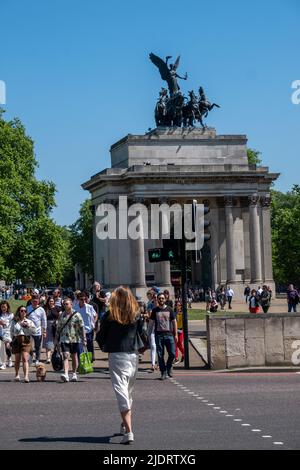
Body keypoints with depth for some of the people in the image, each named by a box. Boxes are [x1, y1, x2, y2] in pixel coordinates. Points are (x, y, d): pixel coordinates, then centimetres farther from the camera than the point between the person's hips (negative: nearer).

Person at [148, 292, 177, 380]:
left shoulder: (169, 310, 8)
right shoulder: (155, 310, 7)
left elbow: (174, 322, 10)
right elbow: (151, 322, 8)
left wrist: (175, 334, 5)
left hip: (169, 334, 0)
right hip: (158, 335, 0)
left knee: (172, 353, -5)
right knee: (160, 355, 1)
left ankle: (169, 367, 21)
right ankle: (163, 372, 9)